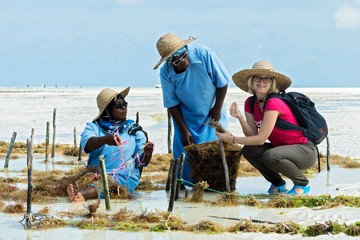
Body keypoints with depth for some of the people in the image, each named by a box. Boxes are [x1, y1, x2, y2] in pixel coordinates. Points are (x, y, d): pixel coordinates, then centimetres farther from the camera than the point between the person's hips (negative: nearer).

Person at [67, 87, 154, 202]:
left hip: (124, 177, -3)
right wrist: (105, 139, -33)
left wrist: (148, 153, -14)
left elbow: (141, 162, 11)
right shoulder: (94, 127, 13)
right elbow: (86, 144, -11)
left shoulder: (134, 129, 17)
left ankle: (81, 194, -63)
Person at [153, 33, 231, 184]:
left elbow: (222, 83, -14)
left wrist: (217, 109, -9)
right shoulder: (166, 73, -21)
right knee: (185, 150, -5)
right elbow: (172, 104, -9)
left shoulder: (203, 54, -26)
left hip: (211, 113, -1)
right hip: (186, 117, 1)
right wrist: (184, 131, -11)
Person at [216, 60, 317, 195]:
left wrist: (232, 139, -16)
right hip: (282, 148, 7)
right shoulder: (251, 103, 1)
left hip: (306, 151, -7)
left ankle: (302, 184, -7)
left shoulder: (274, 103, -23)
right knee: (248, 151, -12)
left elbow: (260, 139, -23)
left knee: (271, 156, -33)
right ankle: (278, 184, 8)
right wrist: (240, 117, -18)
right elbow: (252, 135, -3)